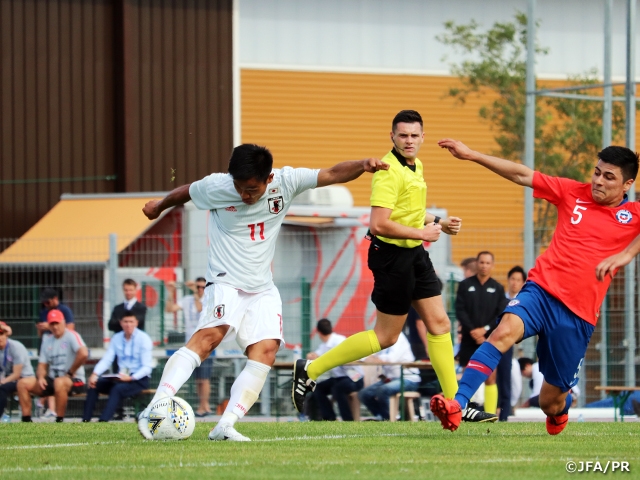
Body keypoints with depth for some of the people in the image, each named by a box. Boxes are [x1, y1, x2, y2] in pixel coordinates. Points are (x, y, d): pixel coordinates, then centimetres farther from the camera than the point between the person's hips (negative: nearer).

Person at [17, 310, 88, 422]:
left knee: (59, 382, -42)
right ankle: (26, 420, -9)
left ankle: (59, 421, -33)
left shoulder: (71, 335, -8)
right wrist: (41, 378, -8)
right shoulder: (47, 339, 14)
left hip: (74, 380, -7)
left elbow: (84, 354, -26)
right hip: (52, 379, 7)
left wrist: (70, 373, -18)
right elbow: (42, 365, 14)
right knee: (22, 383, -6)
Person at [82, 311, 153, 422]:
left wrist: (131, 378, -27)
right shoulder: (117, 338, 9)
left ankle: (103, 421, -44)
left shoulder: (144, 339, -7)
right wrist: (95, 374, -15)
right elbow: (106, 360, 4)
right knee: (95, 384, -15)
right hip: (121, 377, 6)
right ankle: (85, 420, -19)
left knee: (118, 388, -34)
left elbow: (146, 367, -12)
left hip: (139, 379, -5)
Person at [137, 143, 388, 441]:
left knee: (266, 350, -16)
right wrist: (160, 206, 30)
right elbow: (186, 192, 11)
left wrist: (363, 165, -23)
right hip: (225, 282, -4)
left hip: (262, 289, 4)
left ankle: (225, 426, -19)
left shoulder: (286, 182, -6)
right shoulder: (216, 187, -11)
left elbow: (334, 174, -3)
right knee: (210, 336, -29)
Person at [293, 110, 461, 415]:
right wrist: (421, 233, -19)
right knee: (386, 336, -2)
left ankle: (453, 401, 12)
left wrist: (439, 222, 13)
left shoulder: (415, 167, 11)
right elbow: (379, 224, -28)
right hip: (392, 255, -9)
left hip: (415, 253, 9)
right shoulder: (389, 171, -20)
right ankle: (311, 370, 6)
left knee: (439, 324, 7)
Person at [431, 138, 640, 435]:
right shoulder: (575, 193, 11)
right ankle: (456, 405, -42)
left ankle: (560, 412, 45)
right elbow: (522, 176, 12)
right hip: (542, 290, 1)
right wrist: (471, 155, 7)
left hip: (578, 313, -1)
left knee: (551, 401, 5)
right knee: (505, 332, -32)